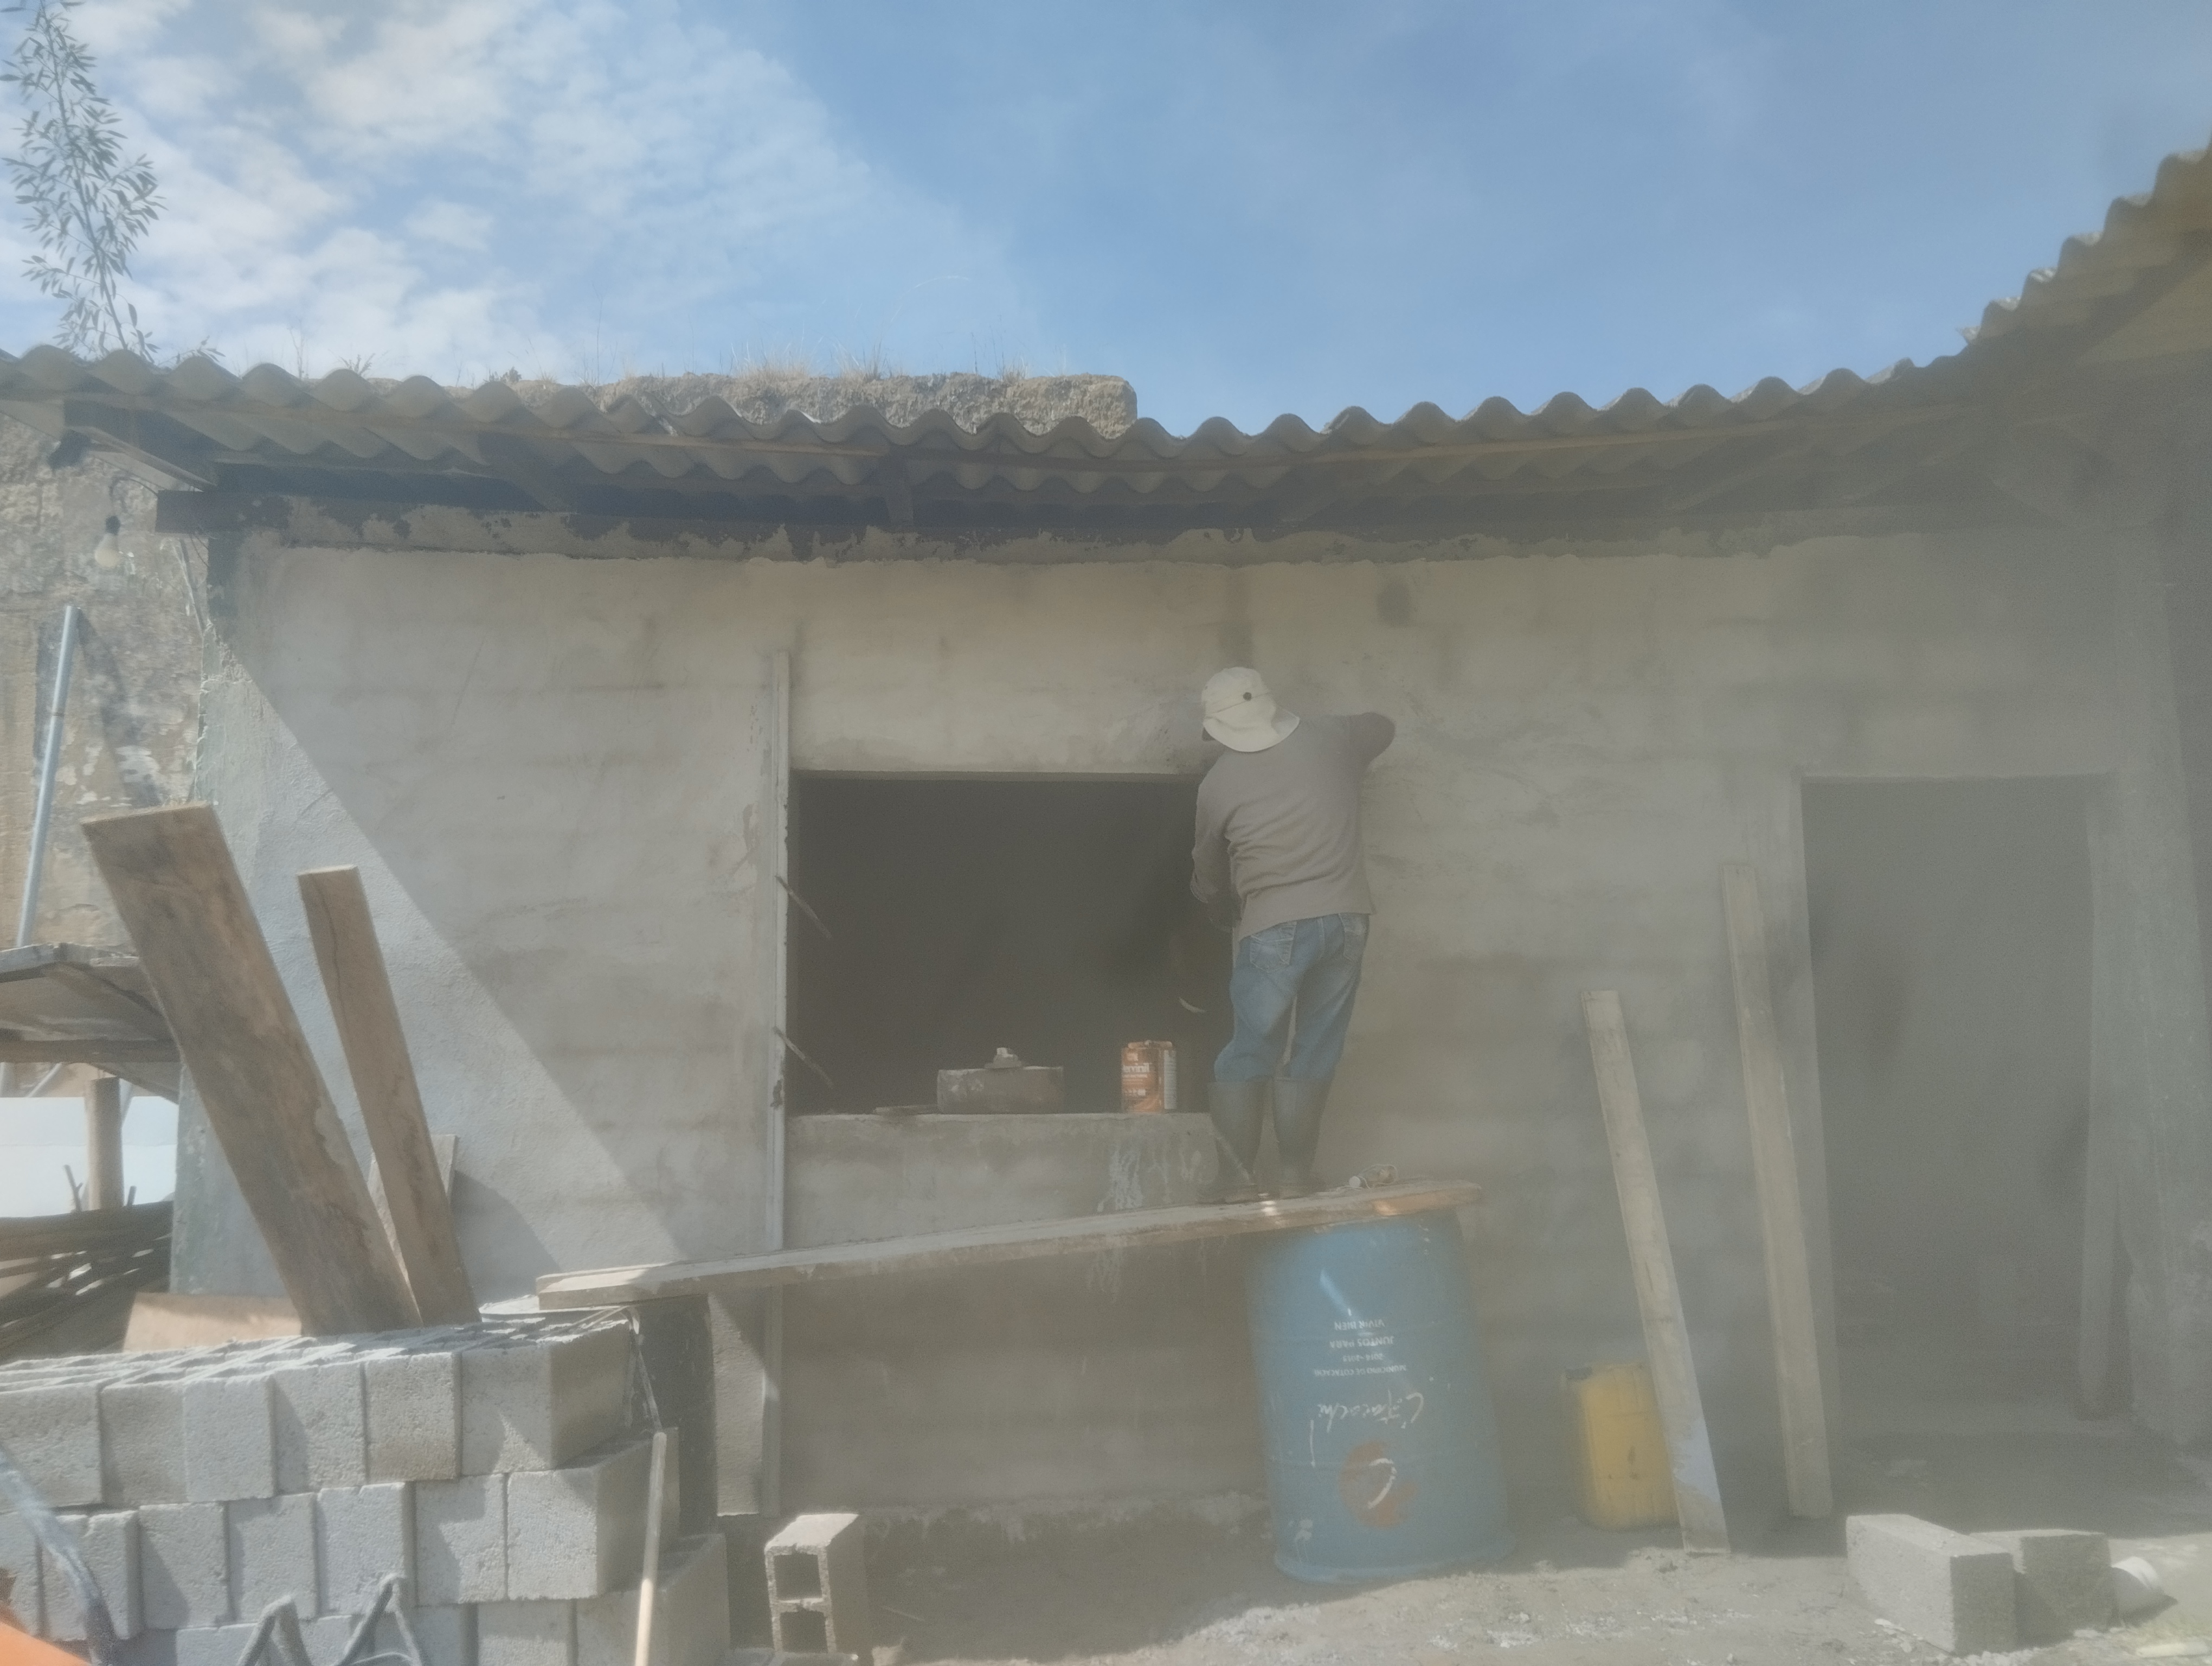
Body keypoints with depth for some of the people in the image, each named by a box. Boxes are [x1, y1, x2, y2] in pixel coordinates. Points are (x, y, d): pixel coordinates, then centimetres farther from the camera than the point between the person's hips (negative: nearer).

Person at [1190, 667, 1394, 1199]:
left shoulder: (1218, 784, 1)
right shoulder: (1329, 740, 6)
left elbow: (1209, 878, 15)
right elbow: (1383, 726, 30)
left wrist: (1227, 915, 35)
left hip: (1274, 930, -3)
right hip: (1345, 919, 3)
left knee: (1248, 1057, 8)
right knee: (1312, 1056, 10)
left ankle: (1238, 1181, 8)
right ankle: (1297, 1178, 12)